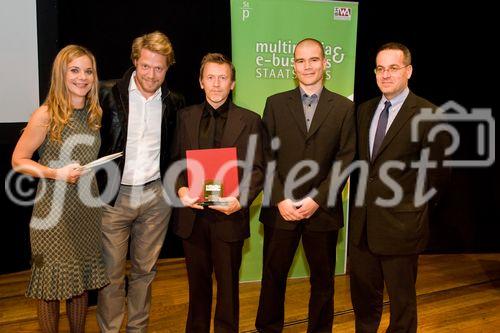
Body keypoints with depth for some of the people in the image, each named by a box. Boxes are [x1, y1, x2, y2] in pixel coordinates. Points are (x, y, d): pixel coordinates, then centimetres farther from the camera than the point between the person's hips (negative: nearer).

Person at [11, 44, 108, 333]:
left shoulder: (94, 113, 7)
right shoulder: (46, 115, -10)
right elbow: (18, 160, -6)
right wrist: (57, 173, -18)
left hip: (87, 210, 5)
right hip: (54, 212, -5)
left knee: (82, 281, 14)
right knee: (52, 283, 6)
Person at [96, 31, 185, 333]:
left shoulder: (173, 103, 4)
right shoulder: (109, 94, -5)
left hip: (156, 196, 3)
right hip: (114, 195, -2)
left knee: (145, 270, 13)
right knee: (111, 272, 4)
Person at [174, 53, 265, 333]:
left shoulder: (250, 121, 0)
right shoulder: (186, 117, 8)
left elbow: (257, 169, -3)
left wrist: (241, 199, -19)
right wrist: (181, 189, -11)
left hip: (228, 216, -2)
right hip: (193, 216, 3)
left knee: (228, 286, 10)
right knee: (197, 285, 18)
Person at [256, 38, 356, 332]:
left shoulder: (344, 108, 2)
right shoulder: (276, 103, 5)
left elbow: (345, 160, -3)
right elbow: (266, 157, 0)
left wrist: (317, 199, -11)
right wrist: (280, 199, -9)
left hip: (323, 210, 0)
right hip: (281, 209, 1)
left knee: (323, 279, 12)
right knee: (273, 276, 11)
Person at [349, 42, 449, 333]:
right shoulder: (365, 110, 8)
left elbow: (436, 173, -6)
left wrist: (417, 208, -2)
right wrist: (364, 196, 7)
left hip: (400, 224, -5)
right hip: (363, 222, 6)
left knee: (402, 299, 11)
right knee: (362, 292, 19)